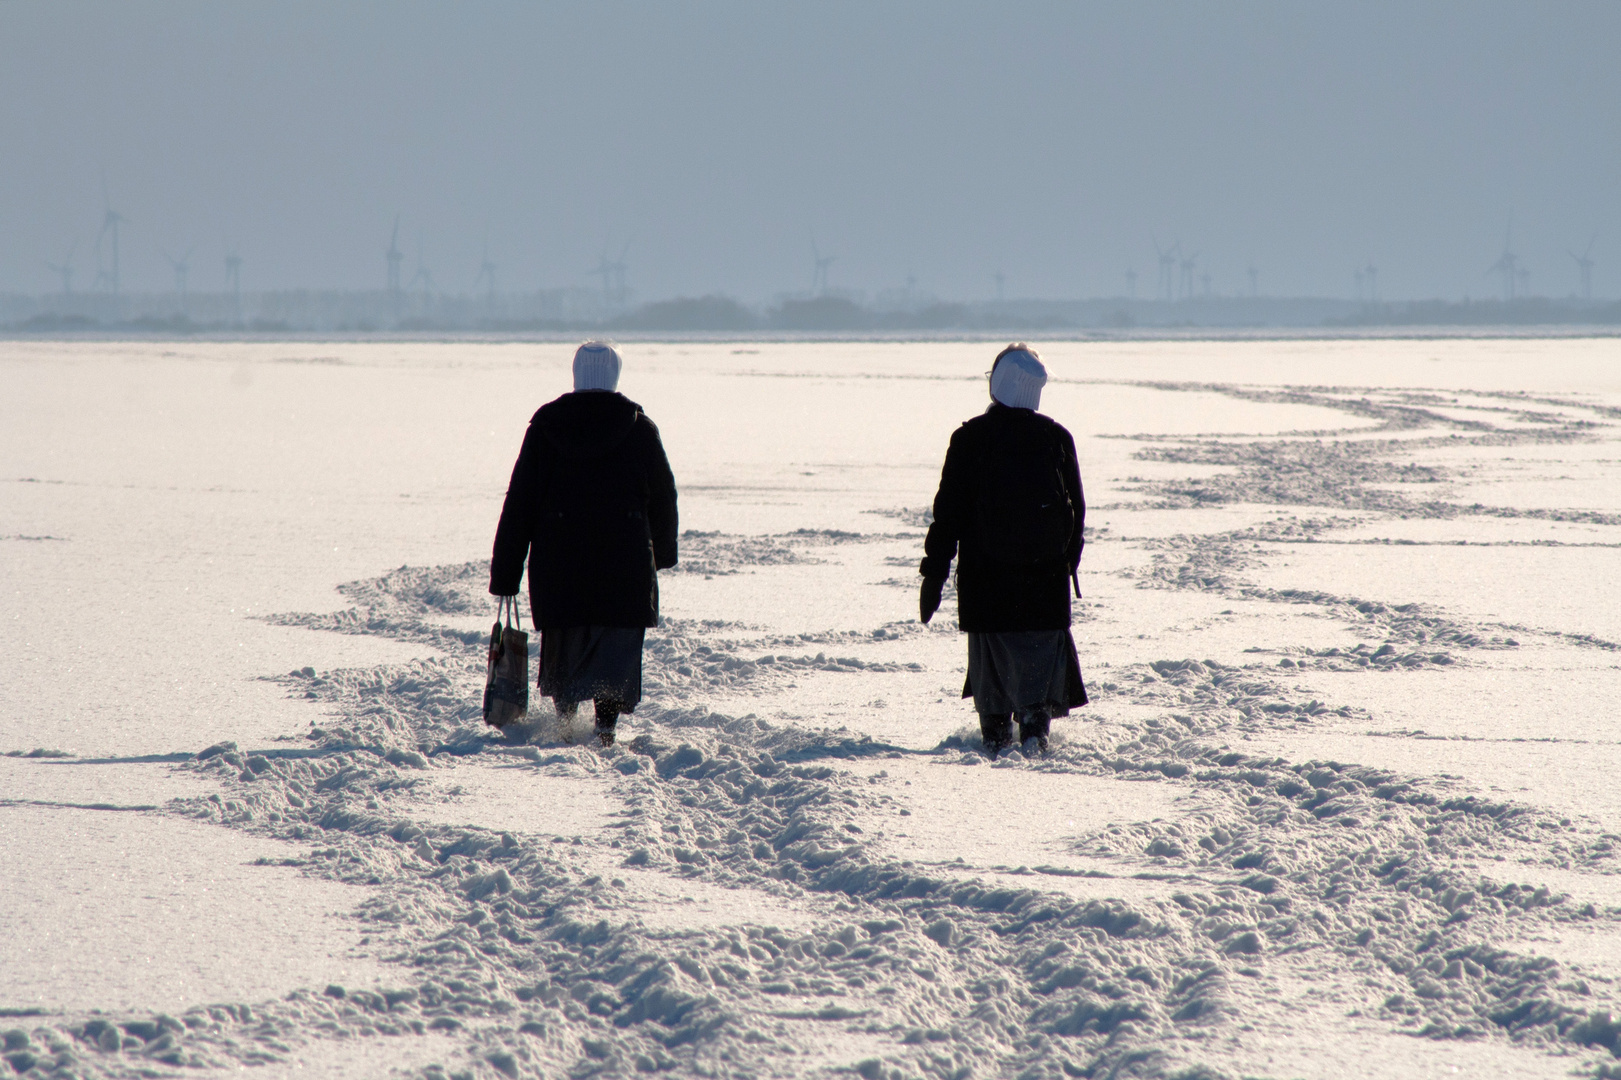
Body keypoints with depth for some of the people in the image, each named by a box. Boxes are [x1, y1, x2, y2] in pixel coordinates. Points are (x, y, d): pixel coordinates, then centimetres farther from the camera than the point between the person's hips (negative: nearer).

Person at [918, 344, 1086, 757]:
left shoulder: (970, 438, -5)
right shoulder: (1056, 437, 1)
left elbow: (949, 510, -4)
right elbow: (1077, 508, 8)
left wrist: (934, 573, 1)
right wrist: (1069, 561, 21)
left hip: (985, 574, -1)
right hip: (1046, 573, 1)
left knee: (992, 652, 11)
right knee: (1043, 647, 4)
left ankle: (995, 731, 14)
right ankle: (1036, 717, -16)